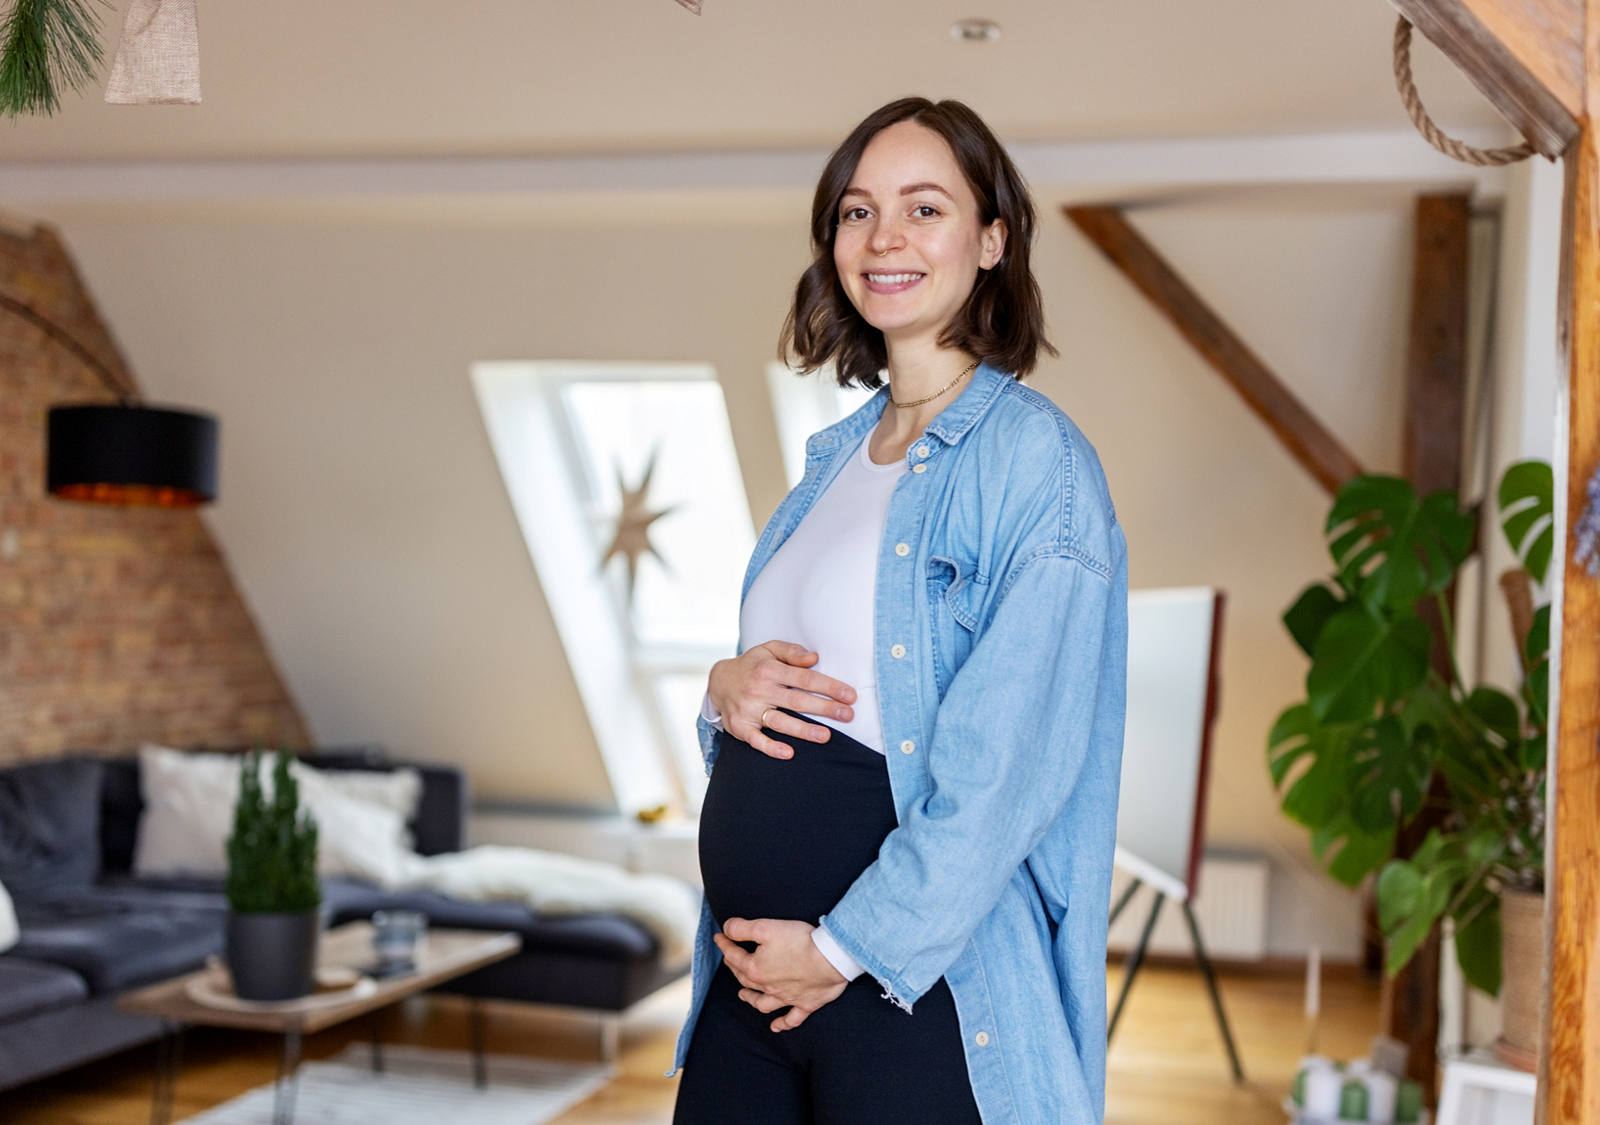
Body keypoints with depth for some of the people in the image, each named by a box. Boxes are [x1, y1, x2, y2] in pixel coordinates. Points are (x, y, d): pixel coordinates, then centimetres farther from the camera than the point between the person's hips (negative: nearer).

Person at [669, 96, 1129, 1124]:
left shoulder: (1035, 457, -11)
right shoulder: (837, 456, 12)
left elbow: (1011, 766, -17)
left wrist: (844, 949, -15)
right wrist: (729, 685, -2)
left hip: (921, 987, -6)